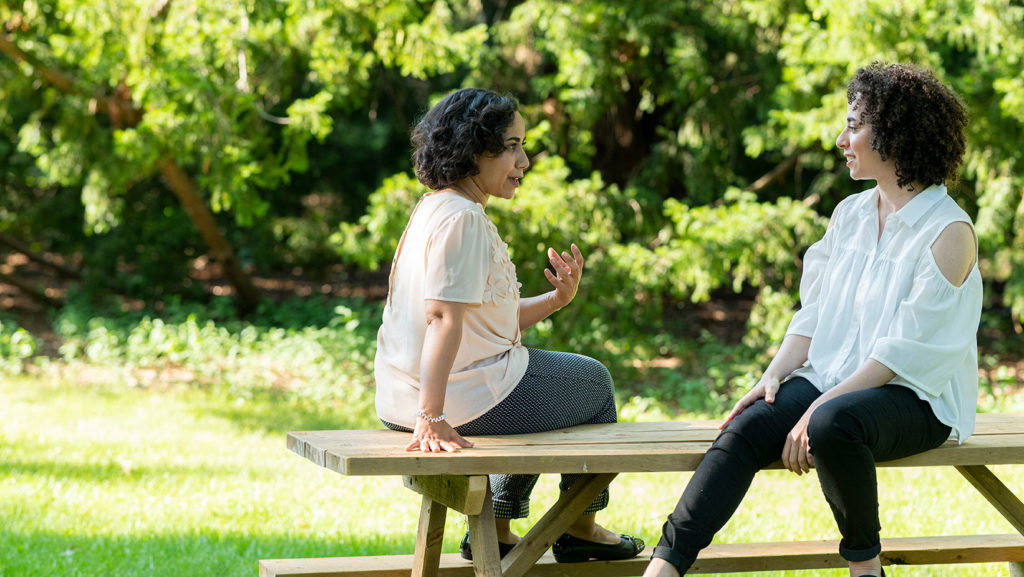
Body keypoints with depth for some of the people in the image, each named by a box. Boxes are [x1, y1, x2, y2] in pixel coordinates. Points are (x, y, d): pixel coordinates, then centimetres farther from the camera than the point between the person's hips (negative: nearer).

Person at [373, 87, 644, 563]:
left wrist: (555, 300, 5)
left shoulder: (436, 210, 13)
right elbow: (443, 316, -30)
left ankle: (495, 530, 36)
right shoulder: (461, 218, -20)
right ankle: (580, 529, 29)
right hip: (469, 395, -10)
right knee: (593, 381, 16)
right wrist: (431, 416, -35)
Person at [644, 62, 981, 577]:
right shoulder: (849, 214, 14)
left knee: (832, 425, -37)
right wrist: (773, 377, -4)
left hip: (914, 397, -6)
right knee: (747, 427, -22)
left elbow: (904, 351, -15)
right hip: (831, 379, 6)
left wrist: (818, 409, -20)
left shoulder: (949, 232, -10)